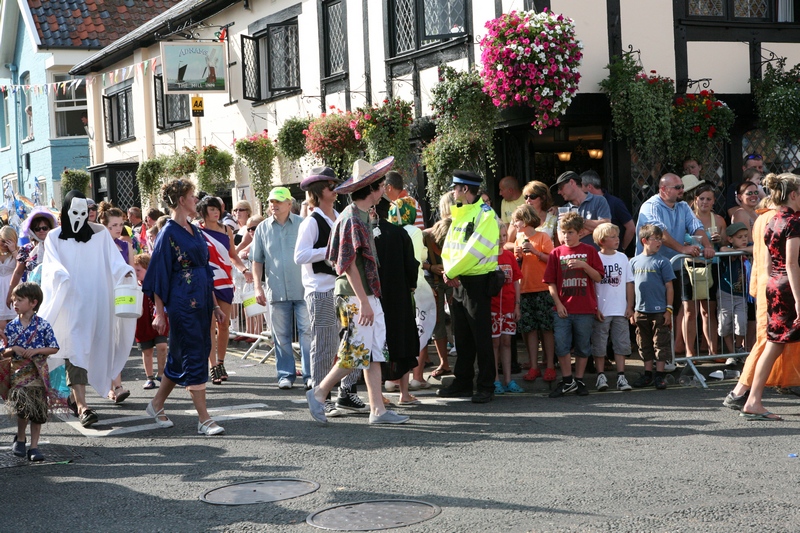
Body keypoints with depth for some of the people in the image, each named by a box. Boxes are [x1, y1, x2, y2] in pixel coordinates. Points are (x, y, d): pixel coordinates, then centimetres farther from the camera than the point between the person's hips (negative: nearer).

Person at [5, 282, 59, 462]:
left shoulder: (43, 325, -4)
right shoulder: (11, 326, 2)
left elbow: (54, 348, -1)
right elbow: (5, 352, 7)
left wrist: (36, 351, -14)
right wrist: (13, 349, -13)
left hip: (38, 372, 0)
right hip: (18, 373, 0)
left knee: (38, 410, 2)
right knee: (23, 406, -12)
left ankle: (34, 446, 11)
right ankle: (20, 438, 14)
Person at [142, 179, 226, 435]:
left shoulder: (195, 231, 15)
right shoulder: (169, 233, -9)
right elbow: (159, 274, -10)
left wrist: (214, 305, 18)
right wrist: (159, 312, -13)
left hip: (201, 301, 8)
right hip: (182, 303, -8)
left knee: (181, 355, 13)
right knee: (194, 356, -7)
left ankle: (157, 405, 27)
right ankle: (204, 419, -4)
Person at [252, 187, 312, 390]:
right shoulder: (263, 228, 8)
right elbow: (257, 260, 11)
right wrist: (257, 286, 2)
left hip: (303, 289, -2)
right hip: (276, 291, 2)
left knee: (307, 331, -3)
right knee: (281, 335, 6)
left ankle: (310, 375, 2)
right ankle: (286, 374, 15)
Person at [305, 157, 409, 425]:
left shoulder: (363, 216, 16)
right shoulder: (351, 218, -14)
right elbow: (349, 264, -20)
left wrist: (369, 299, 18)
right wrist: (363, 301, -22)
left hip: (368, 296, 10)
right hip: (355, 298, -10)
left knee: (373, 352, 8)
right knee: (356, 352, -6)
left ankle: (378, 409, 10)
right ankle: (319, 393, 9)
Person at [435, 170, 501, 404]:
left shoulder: (486, 215, -11)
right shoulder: (459, 214, 15)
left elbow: (474, 250, -20)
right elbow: (448, 247, 12)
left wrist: (451, 272, -14)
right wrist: (449, 272, -6)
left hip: (477, 282, -8)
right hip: (457, 282, 8)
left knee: (481, 337, -3)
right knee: (461, 336, 12)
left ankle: (486, 387, 2)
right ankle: (462, 382, 20)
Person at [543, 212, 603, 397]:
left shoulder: (589, 251, 5)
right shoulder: (556, 253, 6)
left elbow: (598, 277, 0)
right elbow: (550, 282, 4)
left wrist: (584, 265, -16)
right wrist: (558, 303, -5)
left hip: (585, 309, 0)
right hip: (563, 309, 1)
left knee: (583, 347, 6)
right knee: (561, 345, -5)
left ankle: (579, 381, 17)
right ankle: (567, 381, 7)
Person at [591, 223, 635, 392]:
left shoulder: (622, 257, 7)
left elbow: (629, 283, 10)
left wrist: (629, 306, 5)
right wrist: (594, 309, -9)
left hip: (620, 311, 4)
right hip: (601, 312, -3)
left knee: (621, 344, 5)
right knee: (599, 345, 3)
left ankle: (621, 377, 10)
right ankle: (601, 376, 12)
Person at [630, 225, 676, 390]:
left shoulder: (662, 262, -3)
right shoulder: (634, 262, 5)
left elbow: (669, 286, -3)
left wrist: (669, 309, -8)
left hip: (659, 311, -3)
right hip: (641, 311, 3)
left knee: (660, 344, 1)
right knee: (644, 344, 12)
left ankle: (660, 375, 10)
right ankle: (648, 374, 23)